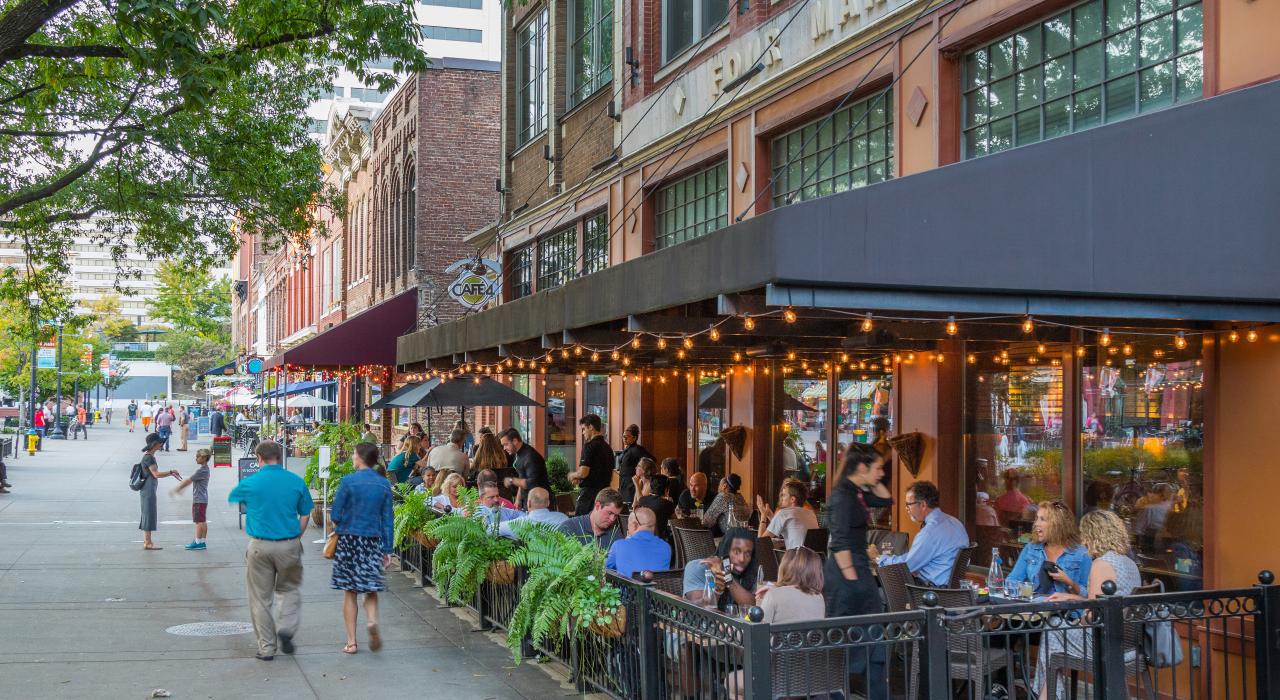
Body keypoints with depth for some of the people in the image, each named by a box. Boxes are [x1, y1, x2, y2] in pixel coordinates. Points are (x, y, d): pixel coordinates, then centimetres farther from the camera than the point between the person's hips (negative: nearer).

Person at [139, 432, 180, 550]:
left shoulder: (150, 456, 14)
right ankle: (148, 543, -5)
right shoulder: (148, 457, -16)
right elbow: (156, 474, -20)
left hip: (149, 491, 10)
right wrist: (171, 472, -11)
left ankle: (146, 542, 16)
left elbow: (155, 474, 18)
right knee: (149, 516, -7)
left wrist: (171, 473, 13)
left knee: (148, 516, 12)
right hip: (148, 491, -10)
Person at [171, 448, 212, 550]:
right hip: (202, 499, 10)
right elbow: (191, 481, 22)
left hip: (199, 500, -10)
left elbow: (188, 481, -15)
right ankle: (202, 542, 13)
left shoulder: (202, 470, -17)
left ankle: (198, 542, -4)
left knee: (199, 521, -6)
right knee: (203, 521, 10)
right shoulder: (204, 469, 14)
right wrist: (179, 488, 23)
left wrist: (177, 489, -8)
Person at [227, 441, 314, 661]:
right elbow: (305, 515, 4)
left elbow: (231, 498, 17)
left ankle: (267, 647, 12)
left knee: (261, 598, 9)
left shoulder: (249, 483, -4)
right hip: (289, 546, 1)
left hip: (260, 547, -1)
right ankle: (286, 627, -2)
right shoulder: (296, 482, -1)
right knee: (290, 589, 20)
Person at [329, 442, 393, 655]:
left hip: (349, 540, -2)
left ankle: (351, 642, 8)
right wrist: (387, 549, 10)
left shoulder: (348, 482, -9)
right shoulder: (384, 485, 2)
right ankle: (372, 621, -15)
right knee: (371, 589, 13)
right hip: (374, 542, 2)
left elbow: (335, 515, -7)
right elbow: (387, 519, 5)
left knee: (350, 593, 6)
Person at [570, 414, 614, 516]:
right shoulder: (608, 448, 14)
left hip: (589, 492, -8)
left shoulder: (590, 446, -12)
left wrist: (572, 475, 3)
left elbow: (583, 473, -19)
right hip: (604, 491, 8)